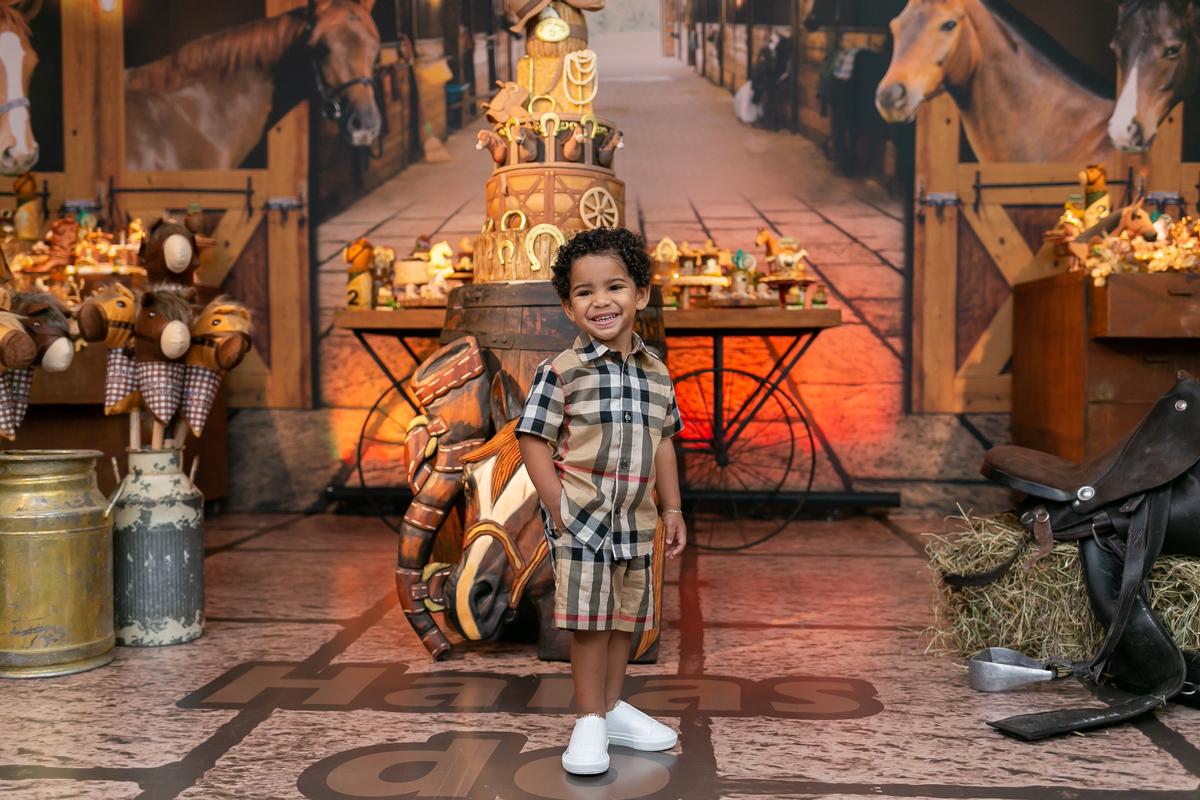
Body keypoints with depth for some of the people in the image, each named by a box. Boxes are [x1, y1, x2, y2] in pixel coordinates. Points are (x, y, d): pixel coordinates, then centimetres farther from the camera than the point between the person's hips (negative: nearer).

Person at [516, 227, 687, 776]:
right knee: (589, 616, -1)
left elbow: (662, 442, 12)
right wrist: (559, 510, -14)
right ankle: (590, 720, 15)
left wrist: (672, 508, 12)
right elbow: (533, 441, -10)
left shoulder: (656, 371, 5)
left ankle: (613, 707, 31)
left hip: (635, 521, 5)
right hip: (581, 519, -5)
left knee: (626, 614, 15)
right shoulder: (561, 372, -11)